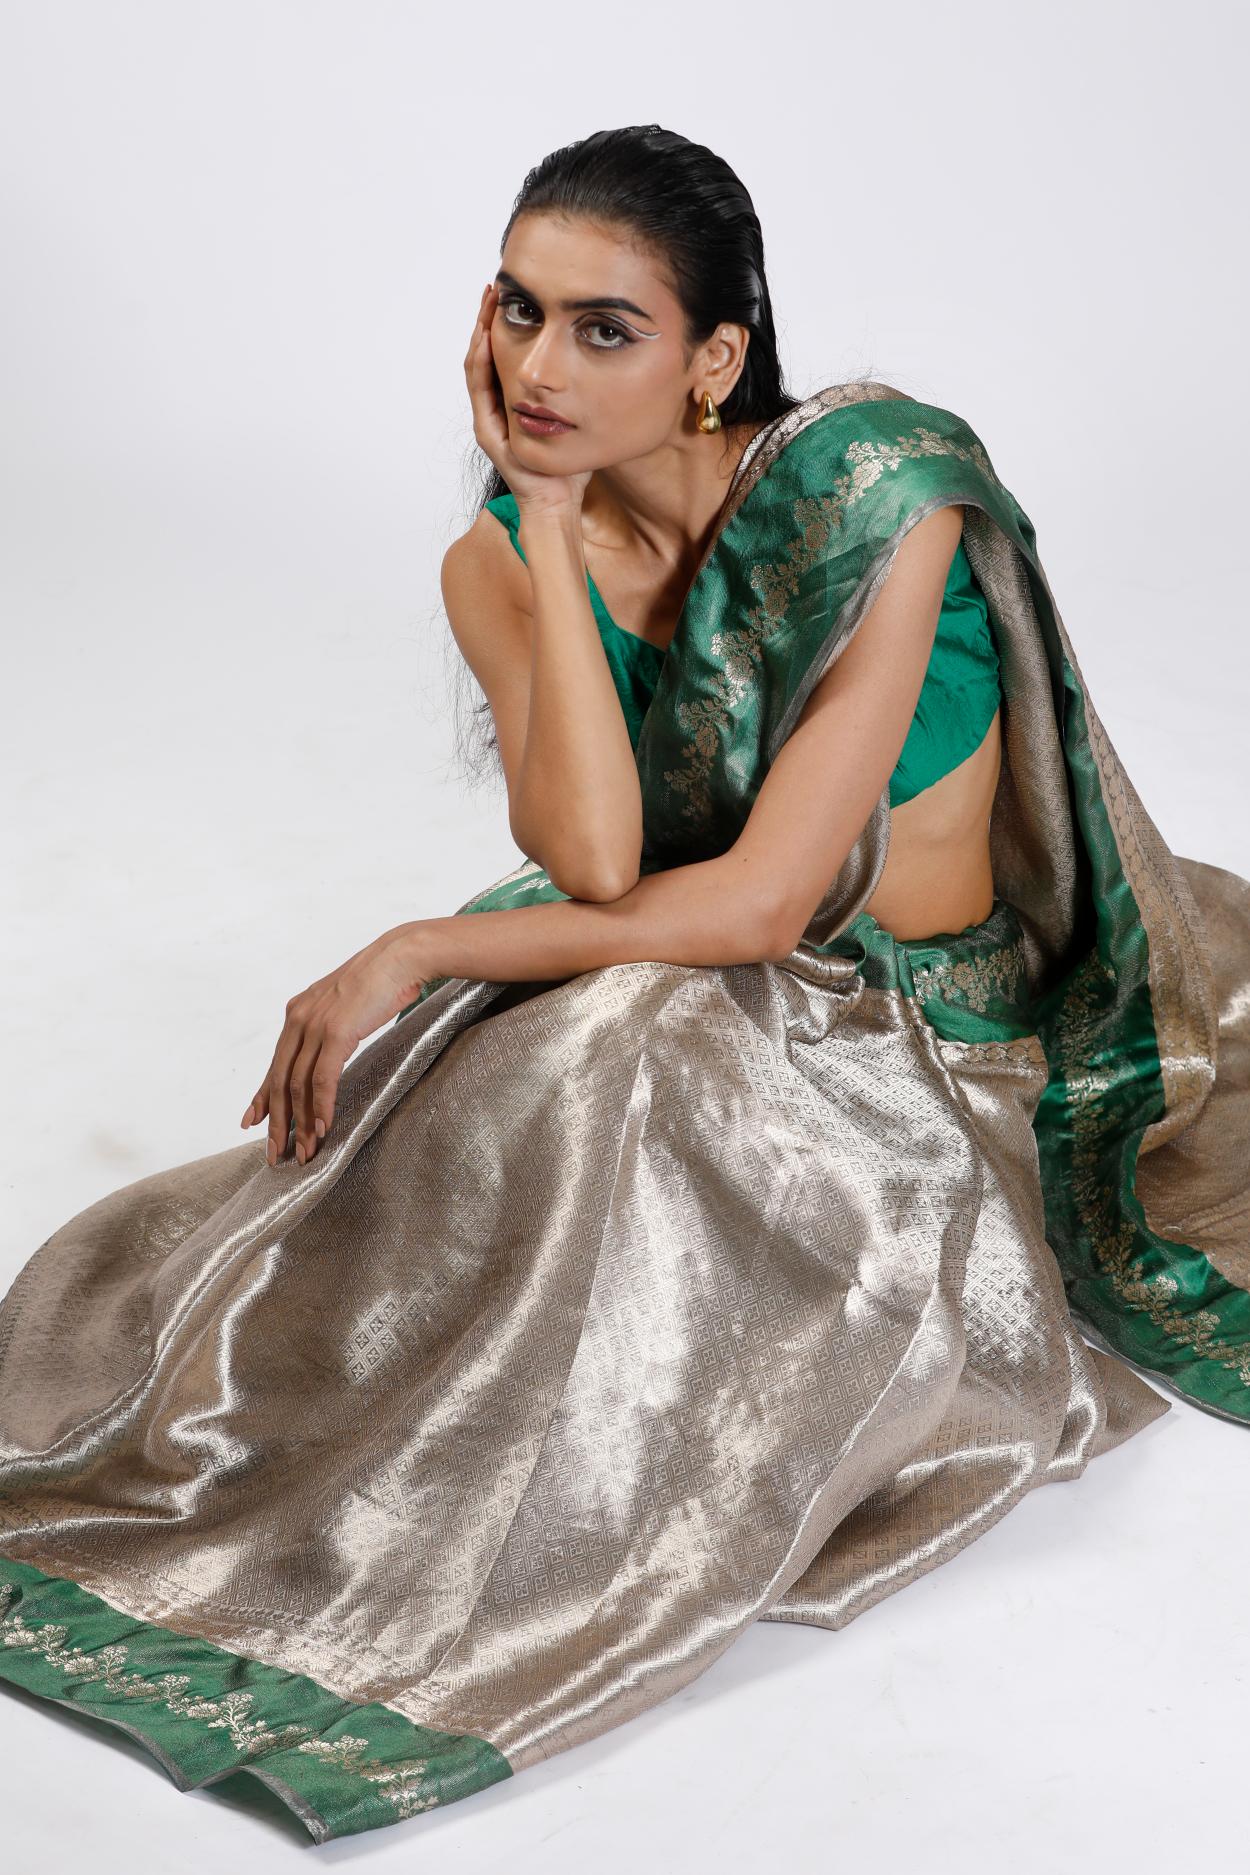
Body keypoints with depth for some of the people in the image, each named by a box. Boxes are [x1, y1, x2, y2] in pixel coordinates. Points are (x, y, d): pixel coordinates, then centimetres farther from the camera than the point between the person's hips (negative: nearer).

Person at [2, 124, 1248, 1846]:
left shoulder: (875, 501, -23)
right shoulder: (501, 564, -9)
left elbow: (763, 898, -26)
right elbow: (593, 861, -25)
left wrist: (412, 957, -23)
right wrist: (552, 528, -24)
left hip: (930, 1022, -4)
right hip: (682, 989, 4)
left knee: (634, 1041, -33)